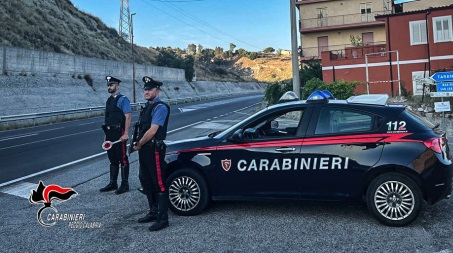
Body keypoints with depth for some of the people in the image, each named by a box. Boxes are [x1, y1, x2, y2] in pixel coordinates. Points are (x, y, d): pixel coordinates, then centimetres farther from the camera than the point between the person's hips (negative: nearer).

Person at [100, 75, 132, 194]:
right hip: (110, 134, 8)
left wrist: (126, 134, -21)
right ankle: (113, 183, 26)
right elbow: (108, 118, 17)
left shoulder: (122, 99, -10)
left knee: (122, 159, 0)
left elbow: (128, 117, -15)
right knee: (112, 159, 15)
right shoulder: (109, 100, 14)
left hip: (119, 134, -8)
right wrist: (106, 134, 15)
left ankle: (125, 184, 9)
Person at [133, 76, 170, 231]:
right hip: (144, 150, 10)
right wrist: (139, 145, -1)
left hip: (155, 150, -10)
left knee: (159, 184, -3)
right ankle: (153, 212, 32)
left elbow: (152, 131, -19)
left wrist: (138, 145, -8)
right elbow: (142, 129, 16)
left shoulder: (160, 107, -13)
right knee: (146, 182, 17)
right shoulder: (148, 107, 15)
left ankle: (163, 218, 6)